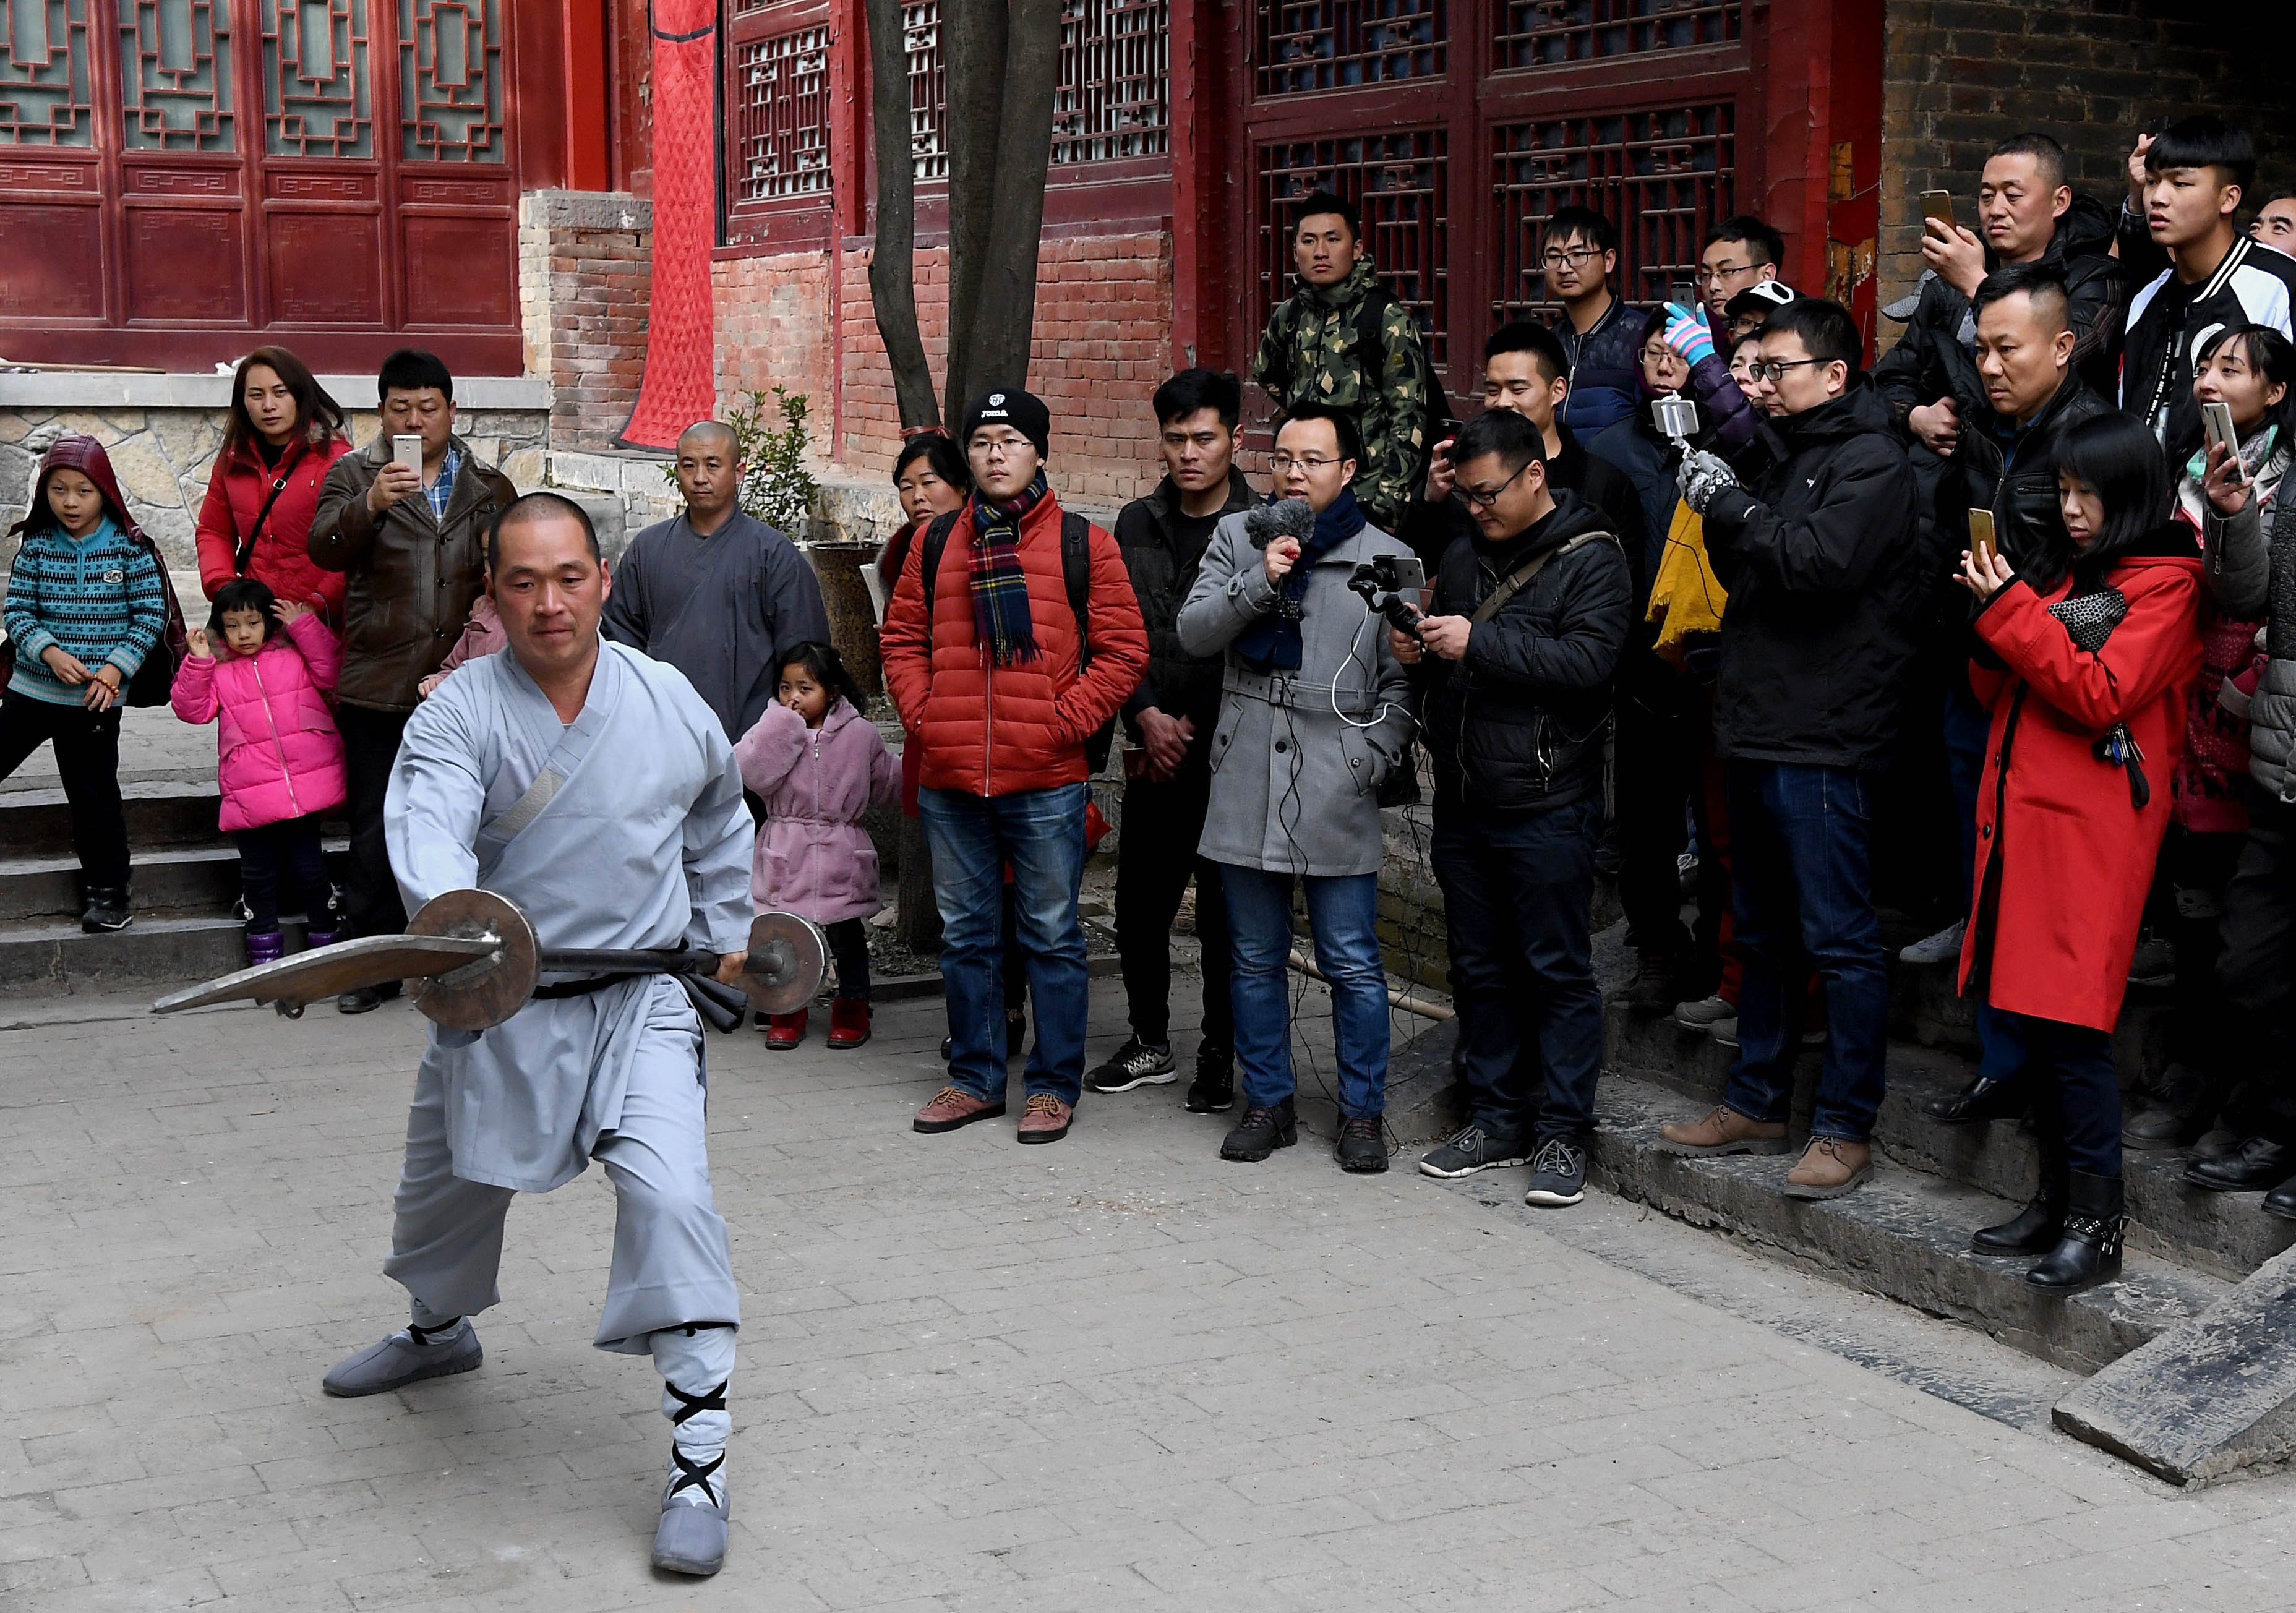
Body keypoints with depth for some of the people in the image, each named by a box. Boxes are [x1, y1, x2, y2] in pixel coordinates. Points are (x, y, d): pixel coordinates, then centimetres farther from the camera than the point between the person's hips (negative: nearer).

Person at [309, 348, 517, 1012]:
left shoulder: (491, 488, 12)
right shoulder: (354, 476, 4)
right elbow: (323, 549, -13)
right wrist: (371, 504, -31)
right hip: (379, 690, -2)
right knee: (375, 833, 1)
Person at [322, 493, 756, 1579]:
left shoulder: (669, 702, -3)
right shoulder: (458, 713, -12)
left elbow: (720, 817, 18)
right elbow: (428, 827, -33)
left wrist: (727, 928, 24)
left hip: (637, 1004, -1)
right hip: (495, 1007, 1)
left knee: (668, 1193, -21)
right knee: (448, 1189, 22)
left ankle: (700, 1458, -15)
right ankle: (439, 1330, 57)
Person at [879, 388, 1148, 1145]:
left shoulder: (1082, 543, 0)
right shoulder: (936, 543, 10)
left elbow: (1122, 651, -1)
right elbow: (902, 639, 15)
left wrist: (1063, 721, -9)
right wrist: (922, 714, 1)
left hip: (1045, 780, -3)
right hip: (948, 778, 4)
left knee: (1052, 934, 3)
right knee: (964, 934, 12)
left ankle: (1053, 1085, 14)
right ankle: (975, 1079, 24)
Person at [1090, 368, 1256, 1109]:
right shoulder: (1136, 526, 10)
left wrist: (1194, 726, -8)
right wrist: (1146, 717, -4)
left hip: (1227, 758, -4)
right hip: (1153, 755, 4)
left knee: (1224, 915, 2)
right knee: (1138, 908, 11)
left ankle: (1220, 1058, 16)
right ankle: (1150, 1044, 28)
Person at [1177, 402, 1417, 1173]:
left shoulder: (1385, 558, 3)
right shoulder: (1237, 538, 9)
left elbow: (1402, 681, 4)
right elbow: (1193, 633, -1)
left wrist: (1372, 759, -6)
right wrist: (1258, 581, -14)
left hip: (1337, 798, -2)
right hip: (1246, 787, 3)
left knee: (1353, 965, 1)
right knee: (1255, 960, 11)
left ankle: (1362, 1112, 14)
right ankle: (1268, 1102, 24)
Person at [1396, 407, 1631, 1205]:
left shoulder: (1591, 559, -6)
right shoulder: (1464, 557, 16)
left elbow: (1587, 660, -20)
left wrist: (1479, 642, -23)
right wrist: (1419, 654, 2)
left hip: (1546, 806, -7)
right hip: (1463, 801, 7)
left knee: (1558, 969, -1)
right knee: (1480, 968, 13)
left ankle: (1564, 1136, 6)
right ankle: (1497, 1119, 23)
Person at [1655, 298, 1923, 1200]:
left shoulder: (1870, 461, -9)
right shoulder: (1778, 451, 16)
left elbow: (1819, 560, -23)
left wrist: (1729, 505, -12)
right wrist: (1717, 508, -1)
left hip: (1824, 740, -9)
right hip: (1757, 727, 9)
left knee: (1839, 940, -3)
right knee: (1764, 935, 17)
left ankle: (1846, 1128, 5)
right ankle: (1757, 1102, 27)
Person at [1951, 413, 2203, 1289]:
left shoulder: (2164, 583, -4)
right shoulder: (2062, 571, 19)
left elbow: (2101, 697, -15)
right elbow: (1999, 697, 20)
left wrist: (2012, 611, -13)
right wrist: (1995, 623, 1)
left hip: (2091, 828, -8)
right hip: (2024, 814, 8)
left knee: (2070, 1019, -10)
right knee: (2034, 1014, 9)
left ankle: (2098, 1223, -4)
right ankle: (2057, 1197, 18)